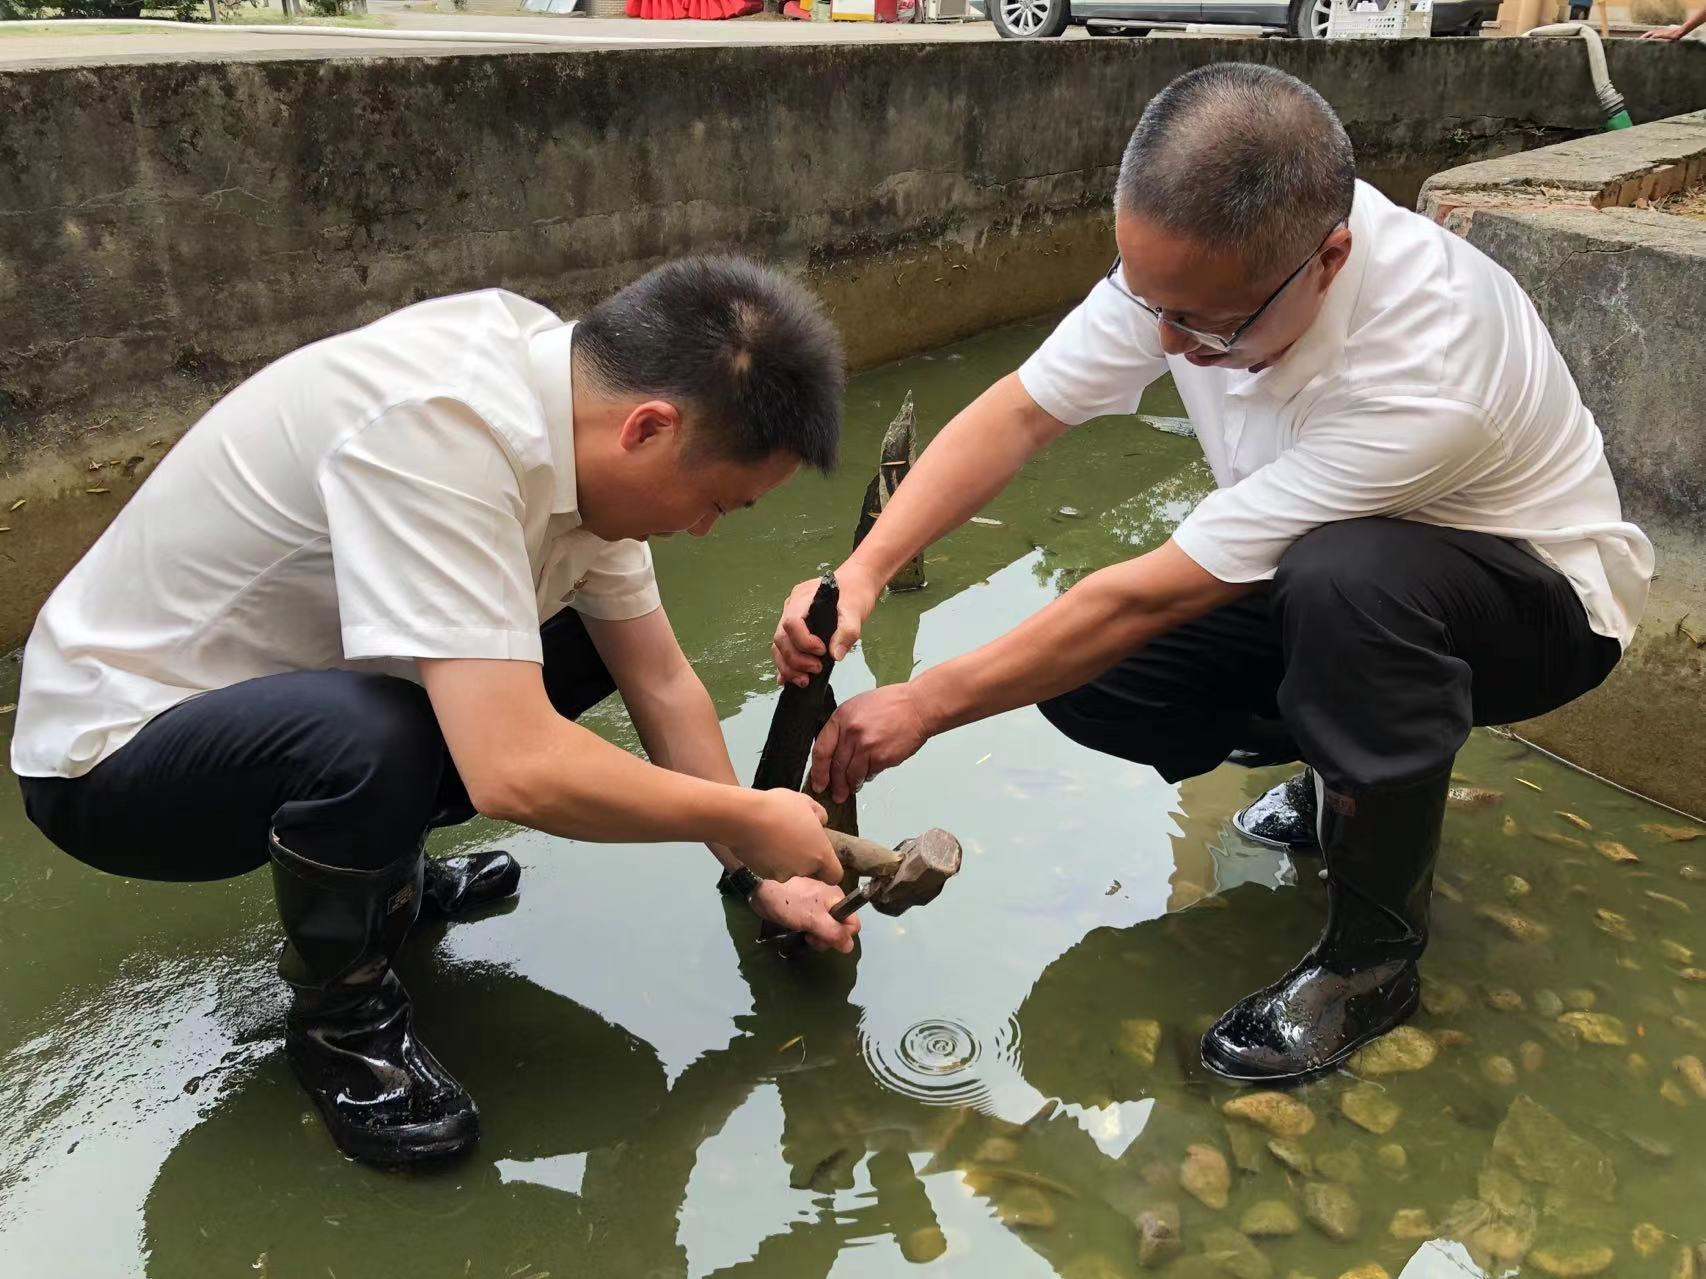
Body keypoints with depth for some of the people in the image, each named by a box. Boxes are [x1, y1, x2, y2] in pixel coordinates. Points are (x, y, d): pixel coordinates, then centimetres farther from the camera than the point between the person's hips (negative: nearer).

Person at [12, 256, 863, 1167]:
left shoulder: (579, 413, -9)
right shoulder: (438, 429, -35)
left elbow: (660, 682, -1)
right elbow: (514, 769, -41)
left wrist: (757, 872, 1)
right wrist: (749, 821, -25)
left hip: (270, 692, 8)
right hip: (112, 752, -7)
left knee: (585, 641, 0)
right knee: (372, 744, -36)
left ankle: (380, 868, 16)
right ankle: (339, 1018, -5)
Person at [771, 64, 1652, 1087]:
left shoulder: (1422, 368, -39)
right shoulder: (1195, 256, -21)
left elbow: (1152, 594, -35)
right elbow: (1021, 412, -16)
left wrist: (927, 705, -27)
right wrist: (863, 574, -30)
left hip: (1539, 593, -5)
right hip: (1328, 570, 6)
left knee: (1344, 575, -40)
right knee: (1086, 679, -13)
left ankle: (1375, 957, -16)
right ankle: (1352, 759, 12)